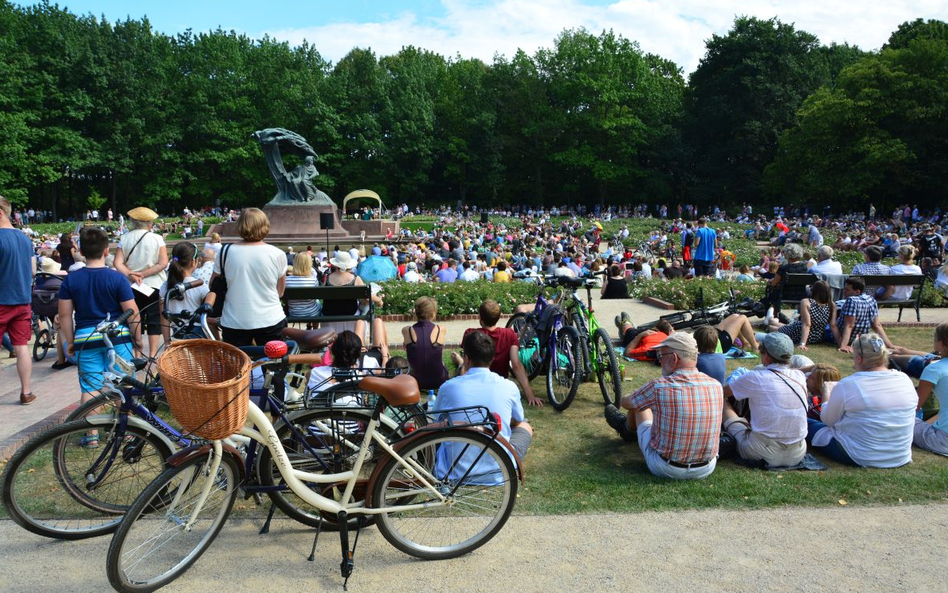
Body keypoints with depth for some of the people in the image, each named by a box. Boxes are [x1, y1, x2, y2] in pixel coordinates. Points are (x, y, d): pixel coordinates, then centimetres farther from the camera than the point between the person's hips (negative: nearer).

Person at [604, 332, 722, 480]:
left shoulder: (658, 387, -22)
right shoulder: (716, 386, -10)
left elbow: (626, 402, -1)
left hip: (665, 469, -4)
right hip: (707, 470, 4)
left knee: (638, 405, 19)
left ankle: (628, 429, 54)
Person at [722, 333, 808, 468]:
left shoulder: (754, 378, -11)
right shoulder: (800, 376, 2)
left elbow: (721, 393, 4)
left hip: (764, 455, -5)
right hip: (797, 455, 5)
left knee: (722, 402, 11)